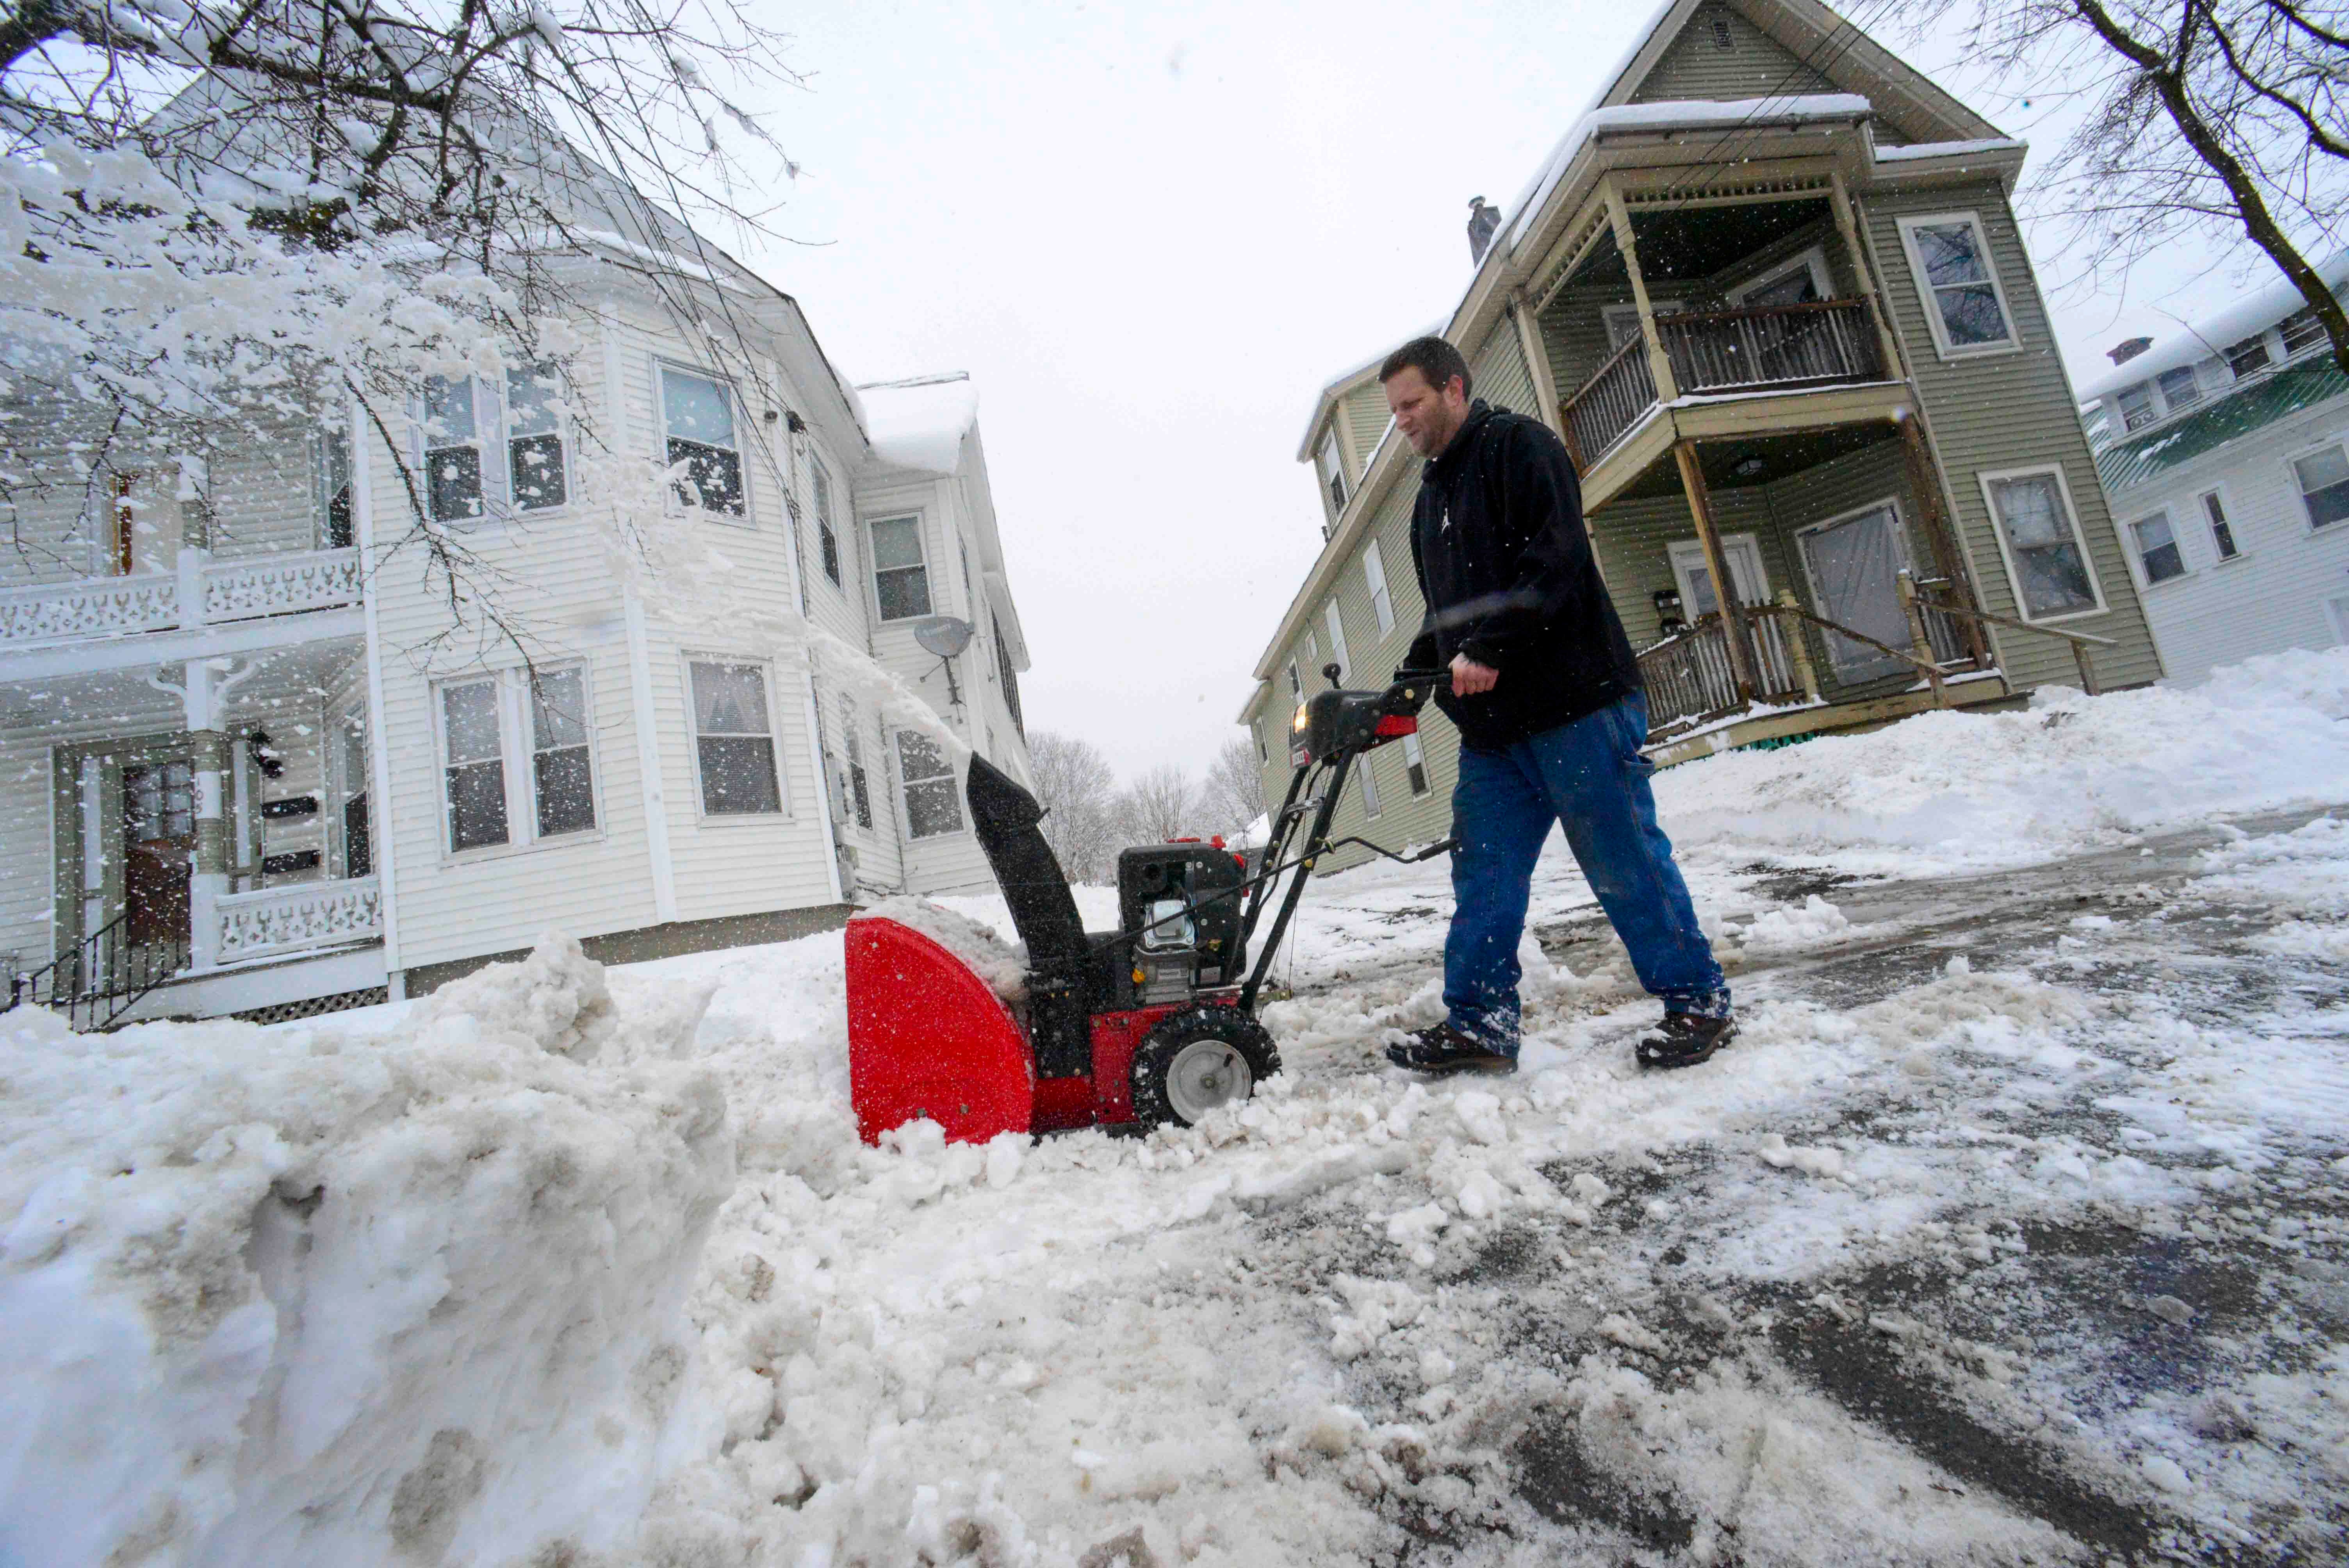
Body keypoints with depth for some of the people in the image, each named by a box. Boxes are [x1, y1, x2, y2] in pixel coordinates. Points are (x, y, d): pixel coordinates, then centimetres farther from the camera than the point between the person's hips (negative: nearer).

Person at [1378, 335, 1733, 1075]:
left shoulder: (1518, 445, -2)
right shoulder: (1432, 494, 24)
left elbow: (1555, 558, -16)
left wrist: (1486, 650, -21)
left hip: (1574, 704, -8)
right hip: (1490, 722, 8)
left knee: (1624, 859, -1)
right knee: (1483, 876, 5)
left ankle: (1697, 1002, 16)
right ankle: (1478, 1024, 12)